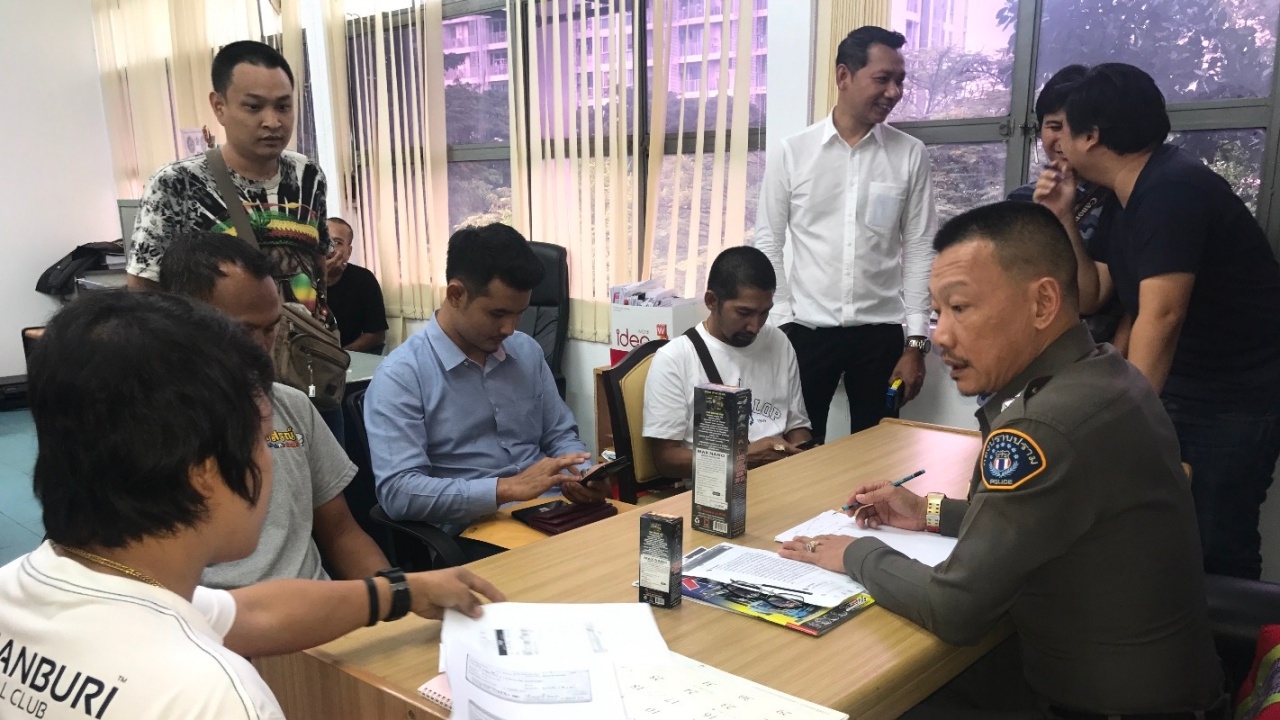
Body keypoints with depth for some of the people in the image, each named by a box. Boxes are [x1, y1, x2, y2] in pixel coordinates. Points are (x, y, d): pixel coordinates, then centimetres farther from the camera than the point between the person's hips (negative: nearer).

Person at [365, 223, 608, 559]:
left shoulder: (527, 351, 10)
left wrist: (579, 474, -5)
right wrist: (508, 488, -24)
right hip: (469, 539, -6)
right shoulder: (400, 375, -8)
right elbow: (398, 492, -17)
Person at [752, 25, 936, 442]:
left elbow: (919, 249, 2)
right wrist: (782, 322, -4)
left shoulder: (910, 156, 2)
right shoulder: (792, 153, -1)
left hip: (880, 333, 1)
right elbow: (768, 243, 2)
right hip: (807, 330, -1)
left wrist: (916, 341, -1)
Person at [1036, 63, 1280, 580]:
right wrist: (1062, 218, 0)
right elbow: (1090, 298, 9)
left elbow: (1161, 317, -29)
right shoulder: (1123, 201, 7)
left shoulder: (1171, 190, -22)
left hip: (1237, 403, -9)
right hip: (1178, 392, 9)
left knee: (1214, 551, -6)